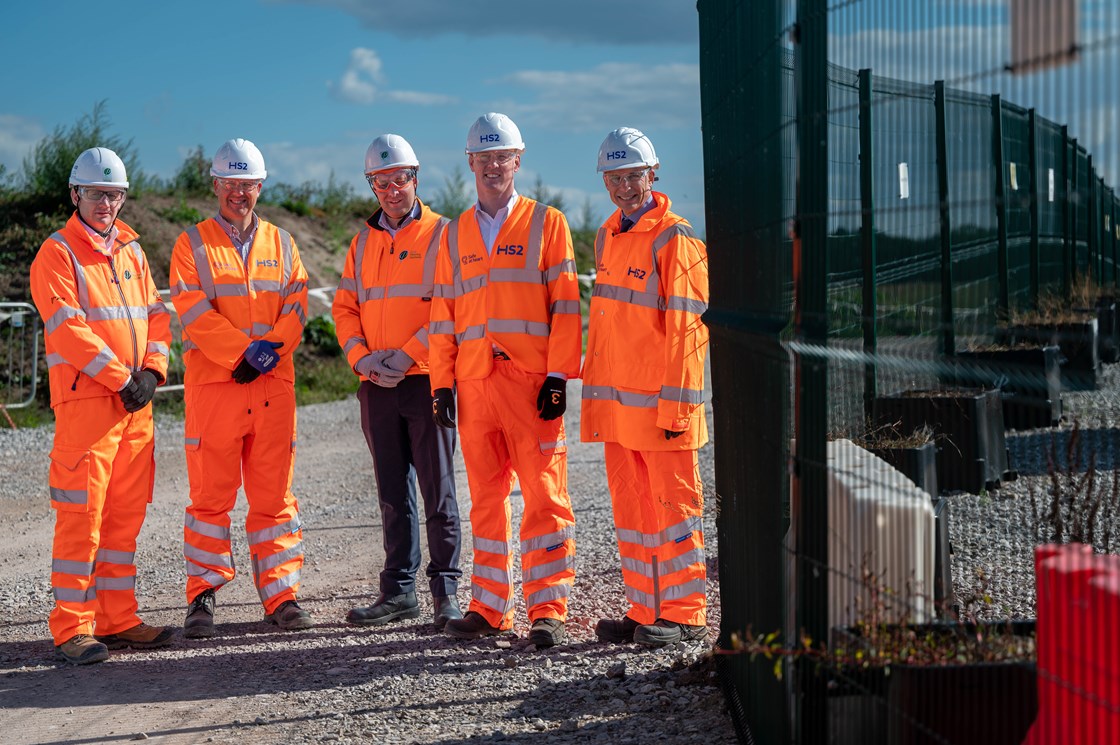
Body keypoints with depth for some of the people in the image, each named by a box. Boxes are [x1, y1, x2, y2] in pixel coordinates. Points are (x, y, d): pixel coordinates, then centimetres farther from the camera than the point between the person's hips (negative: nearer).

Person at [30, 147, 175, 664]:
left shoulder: (130, 251, 17)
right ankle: (71, 629, -4)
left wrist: (152, 370, -2)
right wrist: (121, 378, -15)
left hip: (136, 404, 7)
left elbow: (155, 314, 15)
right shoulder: (57, 254, -4)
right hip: (85, 401, -7)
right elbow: (68, 329, -13)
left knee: (126, 513, 9)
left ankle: (118, 619, 17)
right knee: (81, 515, -7)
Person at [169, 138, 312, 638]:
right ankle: (202, 597, 6)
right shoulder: (192, 245, 5)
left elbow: (295, 309, 5)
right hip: (213, 385, -2)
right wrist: (245, 350, -15)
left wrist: (270, 351, -12)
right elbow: (195, 312, -7)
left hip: (274, 385, 3)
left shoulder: (281, 245, 14)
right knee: (210, 495, -1)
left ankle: (280, 595, 10)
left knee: (274, 495, 5)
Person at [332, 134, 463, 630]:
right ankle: (398, 590, 18)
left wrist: (408, 354, -15)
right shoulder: (363, 243, 15)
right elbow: (345, 306, 14)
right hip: (377, 386, 5)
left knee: (437, 490, -3)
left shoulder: (441, 235, -2)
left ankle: (446, 591, 3)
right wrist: (362, 356, -3)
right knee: (393, 492, 11)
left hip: (426, 381, -5)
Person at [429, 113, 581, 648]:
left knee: (544, 493, -5)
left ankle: (548, 609, -1)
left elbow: (565, 303, -1)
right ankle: (489, 606, 14)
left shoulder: (546, 223, 5)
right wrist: (442, 384, 7)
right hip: (474, 381, 4)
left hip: (531, 380, -4)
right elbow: (443, 313, 16)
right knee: (486, 497, 8)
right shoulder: (454, 235, 16)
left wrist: (558, 377, -9)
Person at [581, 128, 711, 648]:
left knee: (673, 505, -1)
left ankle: (684, 615, 6)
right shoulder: (606, 238, 16)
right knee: (630, 507, 11)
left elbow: (685, 328, -12)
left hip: (660, 402, -8)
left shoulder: (675, 239, -8)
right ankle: (645, 611, 19)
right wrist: (596, 390, 17)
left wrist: (674, 405, -16)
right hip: (616, 400, 8)